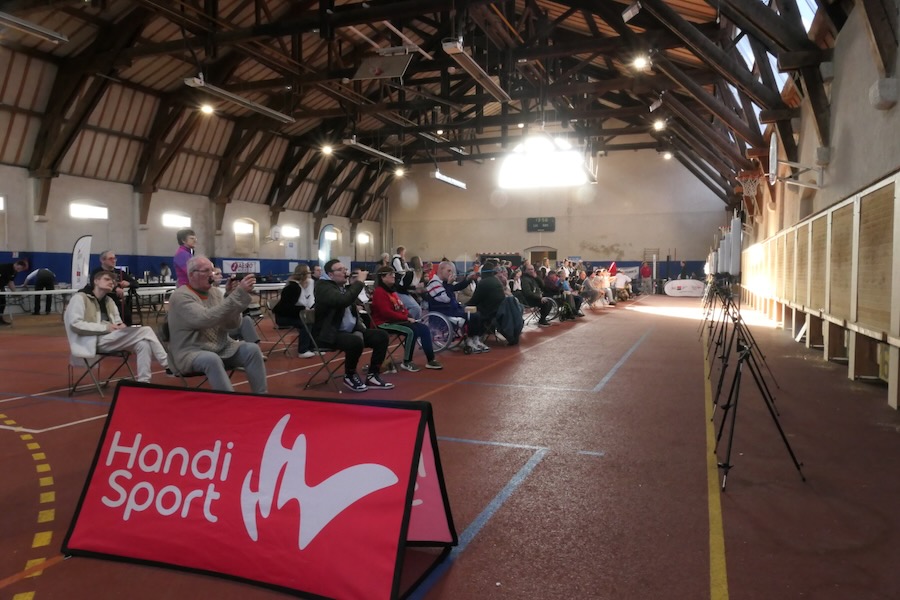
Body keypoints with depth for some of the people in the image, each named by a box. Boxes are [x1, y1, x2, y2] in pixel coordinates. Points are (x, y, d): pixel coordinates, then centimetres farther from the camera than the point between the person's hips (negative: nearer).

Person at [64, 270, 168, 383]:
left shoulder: (109, 300, 21)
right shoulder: (80, 298, -1)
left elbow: (117, 322, 23)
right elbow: (75, 324, -13)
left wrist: (120, 326, -4)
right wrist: (105, 327, -18)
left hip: (111, 339, 7)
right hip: (94, 342, -7)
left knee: (143, 343, -23)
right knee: (145, 331, -22)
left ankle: (143, 382, -19)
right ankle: (169, 365, -17)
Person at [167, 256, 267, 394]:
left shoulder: (216, 292, 7)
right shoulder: (180, 296, -12)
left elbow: (233, 324, -2)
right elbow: (206, 319, -30)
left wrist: (230, 295, -16)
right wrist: (238, 294, -33)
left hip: (221, 348, 6)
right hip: (191, 352, -6)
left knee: (252, 349, -17)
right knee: (212, 359, -37)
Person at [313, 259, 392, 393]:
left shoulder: (343, 287, 16)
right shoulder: (323, 287, -13)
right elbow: (343, 300, -32)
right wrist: (359, 281, -24)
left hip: (350, 331, 9)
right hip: (329, 334, -9)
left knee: (381, 336, -6)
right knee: (356, 341, -36)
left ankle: (372, 376, -1)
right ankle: (350, 376, -10)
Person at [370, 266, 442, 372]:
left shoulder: (391, 290, 17)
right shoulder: (379, 292, -12)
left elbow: (402, 308, 18)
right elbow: (387, 313, -22)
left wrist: (410, 317, -3)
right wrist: (406, 318, -20)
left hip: (397, 320, 9)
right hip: (385, 323, -9)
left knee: (424, 329, -4)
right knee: (411, 331, -30)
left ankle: (430, 360, -3)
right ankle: (406, 363, -16)